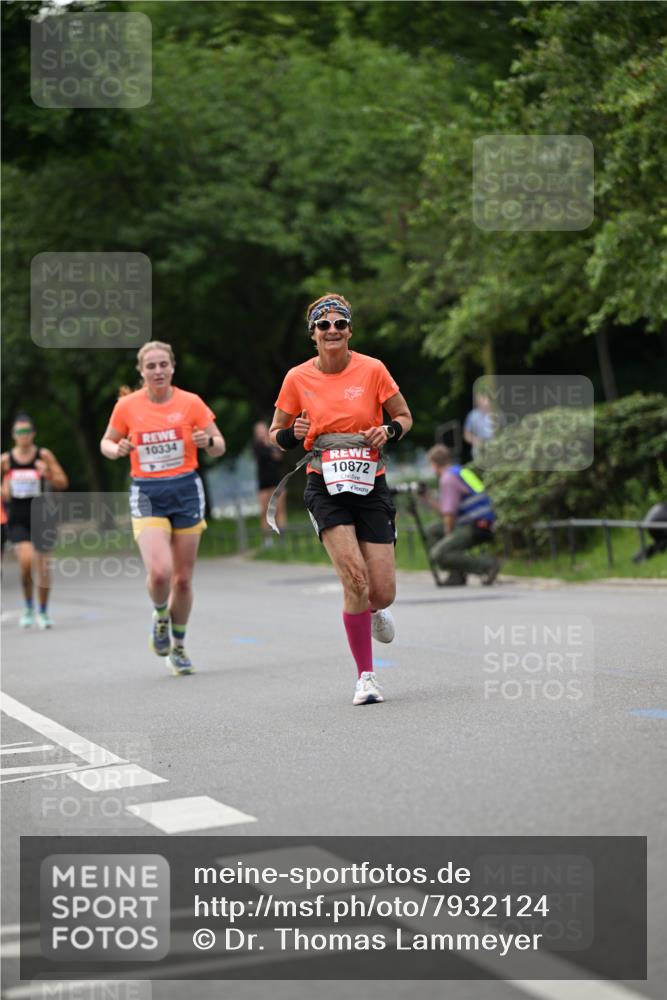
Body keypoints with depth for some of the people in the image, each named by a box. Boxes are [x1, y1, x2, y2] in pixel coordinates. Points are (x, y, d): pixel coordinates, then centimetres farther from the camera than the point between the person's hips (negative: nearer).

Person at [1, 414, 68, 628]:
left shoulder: (44, 456, -1)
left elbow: (63, 483, -1)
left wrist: (48, 474, -20)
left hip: (41, 517, 0)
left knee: (42, 564, 3)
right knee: (26, 561, -18)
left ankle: (43, 612, 21)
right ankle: (28, 606, 5)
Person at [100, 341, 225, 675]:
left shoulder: (190, 403, -3)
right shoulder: (127, 406, -2)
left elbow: (219, 447, 4)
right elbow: (106, 442, 12)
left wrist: (208, 441, -19)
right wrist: (118, 450, -11)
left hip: (186, 491, 1)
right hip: (147, 494, -1)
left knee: (182, 578, 5)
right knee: (159, 571, -21)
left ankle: (178, 646, 27)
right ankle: (160, 617, 13)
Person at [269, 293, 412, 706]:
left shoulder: (372, 369, -2)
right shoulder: (297, 378, 0)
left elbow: (405, 417, 9)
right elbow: (277, 434, 11)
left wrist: (389, 430, -13)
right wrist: (293, 433, -12)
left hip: (371, 485, 1)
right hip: (326, 487, -1)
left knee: (383, 593, -3)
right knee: (355, 576, -21)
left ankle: (374, 612, 39)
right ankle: (366, 676, -7)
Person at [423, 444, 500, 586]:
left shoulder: (448, 478, -10)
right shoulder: (462, 472, 20)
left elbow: (449, 514, -13)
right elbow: (445, 510, 20)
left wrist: (448, 538, 0)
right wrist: (427, 498, 23)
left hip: (476, 528, -10)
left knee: (438, 554, -18)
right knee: (432, 531, 18)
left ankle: (486, 564, -18)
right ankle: (456, 574, 9)